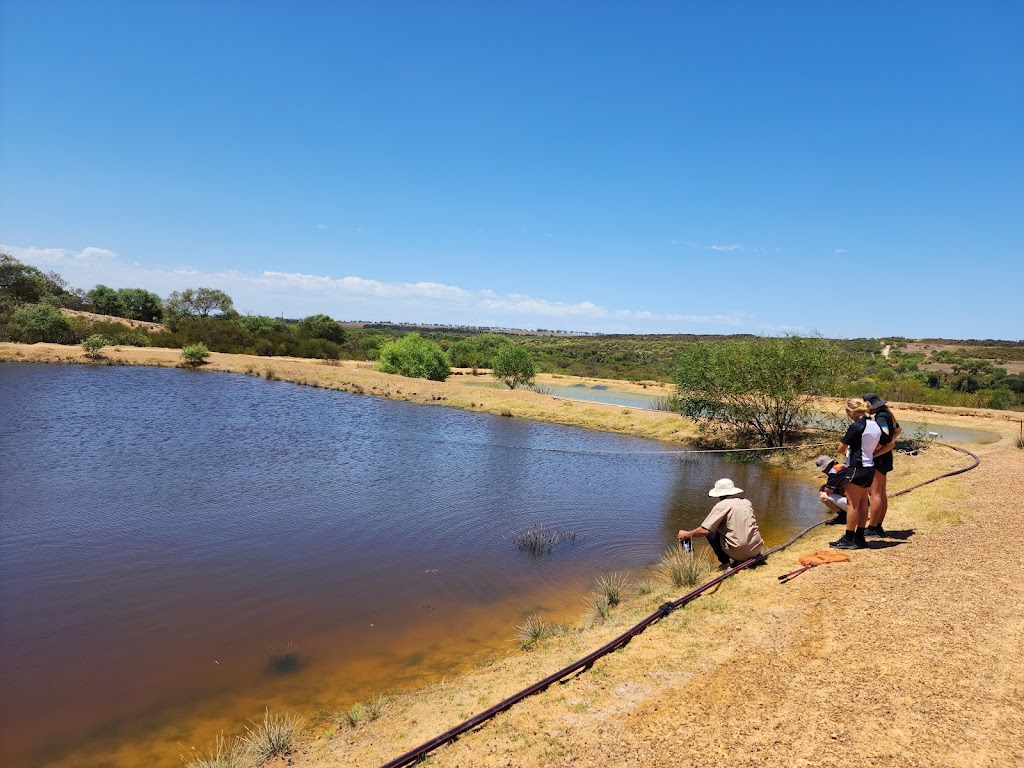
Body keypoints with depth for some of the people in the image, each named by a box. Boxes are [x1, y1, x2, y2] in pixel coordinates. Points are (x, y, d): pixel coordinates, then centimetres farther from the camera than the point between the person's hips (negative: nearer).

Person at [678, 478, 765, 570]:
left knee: (711, 532, 13)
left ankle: (725, 564, 4)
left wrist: (687, 534, 4)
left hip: (738, 552, -6)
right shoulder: (747, 503, 12)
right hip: (756, 550, 6)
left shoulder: (721, 506, -7)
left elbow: (705, 530, -12)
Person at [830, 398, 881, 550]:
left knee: (852, 504, -3)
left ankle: (849, 539, 2)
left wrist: (848, 451, 14)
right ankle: (859, 538, 20)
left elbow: (841, 449, -11)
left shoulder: (856, 426, -16)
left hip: (857, 468, -9)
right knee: (862, 503, 13)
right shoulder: (875, 426, 9)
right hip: (869, 467, 9)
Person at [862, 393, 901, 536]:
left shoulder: (880, 417, -18)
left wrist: (874, 450, -22)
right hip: (885, 457, 11)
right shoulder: (887, 414, 13)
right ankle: (878, 526, 20)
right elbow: (898, 430, 30)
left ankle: (872, 528, -4)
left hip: (878, 458, -11)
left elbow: (884, 435, -31)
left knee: (874, 493, -7)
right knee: (881, 493, 14)